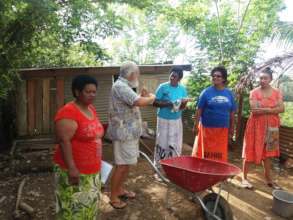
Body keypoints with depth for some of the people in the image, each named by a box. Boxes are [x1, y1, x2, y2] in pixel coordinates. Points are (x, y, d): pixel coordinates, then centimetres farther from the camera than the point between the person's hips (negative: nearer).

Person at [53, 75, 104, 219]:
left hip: (92, 170, 8)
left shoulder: (91, 109, 7)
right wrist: (72, 168, -26)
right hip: (75, 171, -8)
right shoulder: (68, 112, -20)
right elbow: (64, 141, -24)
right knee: (75, 208, 5)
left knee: (89, 206, 20)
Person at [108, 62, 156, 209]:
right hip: (124, 133, -10)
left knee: (127, 164, 18)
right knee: (122, 165, -2)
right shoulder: (120, 86, -19)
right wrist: (151, 97, -10)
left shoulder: (124, 86, 16)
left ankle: (120, 189, 32)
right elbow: (140, 102, -29)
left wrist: (142, 97, 7)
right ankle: (113, 197, 11)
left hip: (130, 132, 10)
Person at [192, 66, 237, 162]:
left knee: (220, 155, 9)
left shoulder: (229, 93, 6)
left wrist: (231, 129, 10)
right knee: (205, 152, 3)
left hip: (222, 129, 3)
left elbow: (232, 113, 10)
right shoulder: (206, 92, -3)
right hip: (207, 128, -3)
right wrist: (196, 125, -8)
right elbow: (199, 110, -4)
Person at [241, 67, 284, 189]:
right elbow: (254, 110, -16)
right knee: (250, 151, 1)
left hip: (270, 126, 3)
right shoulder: (254, 92, -4)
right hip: (256, 125, -3)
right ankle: (244, 178, 10)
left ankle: (268, 179, 25)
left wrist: (264, 110, -18)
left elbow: (282, 109, -8)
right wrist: (273, 108, -16)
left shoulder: (277, 92, 4)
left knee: (267, 152, 13)